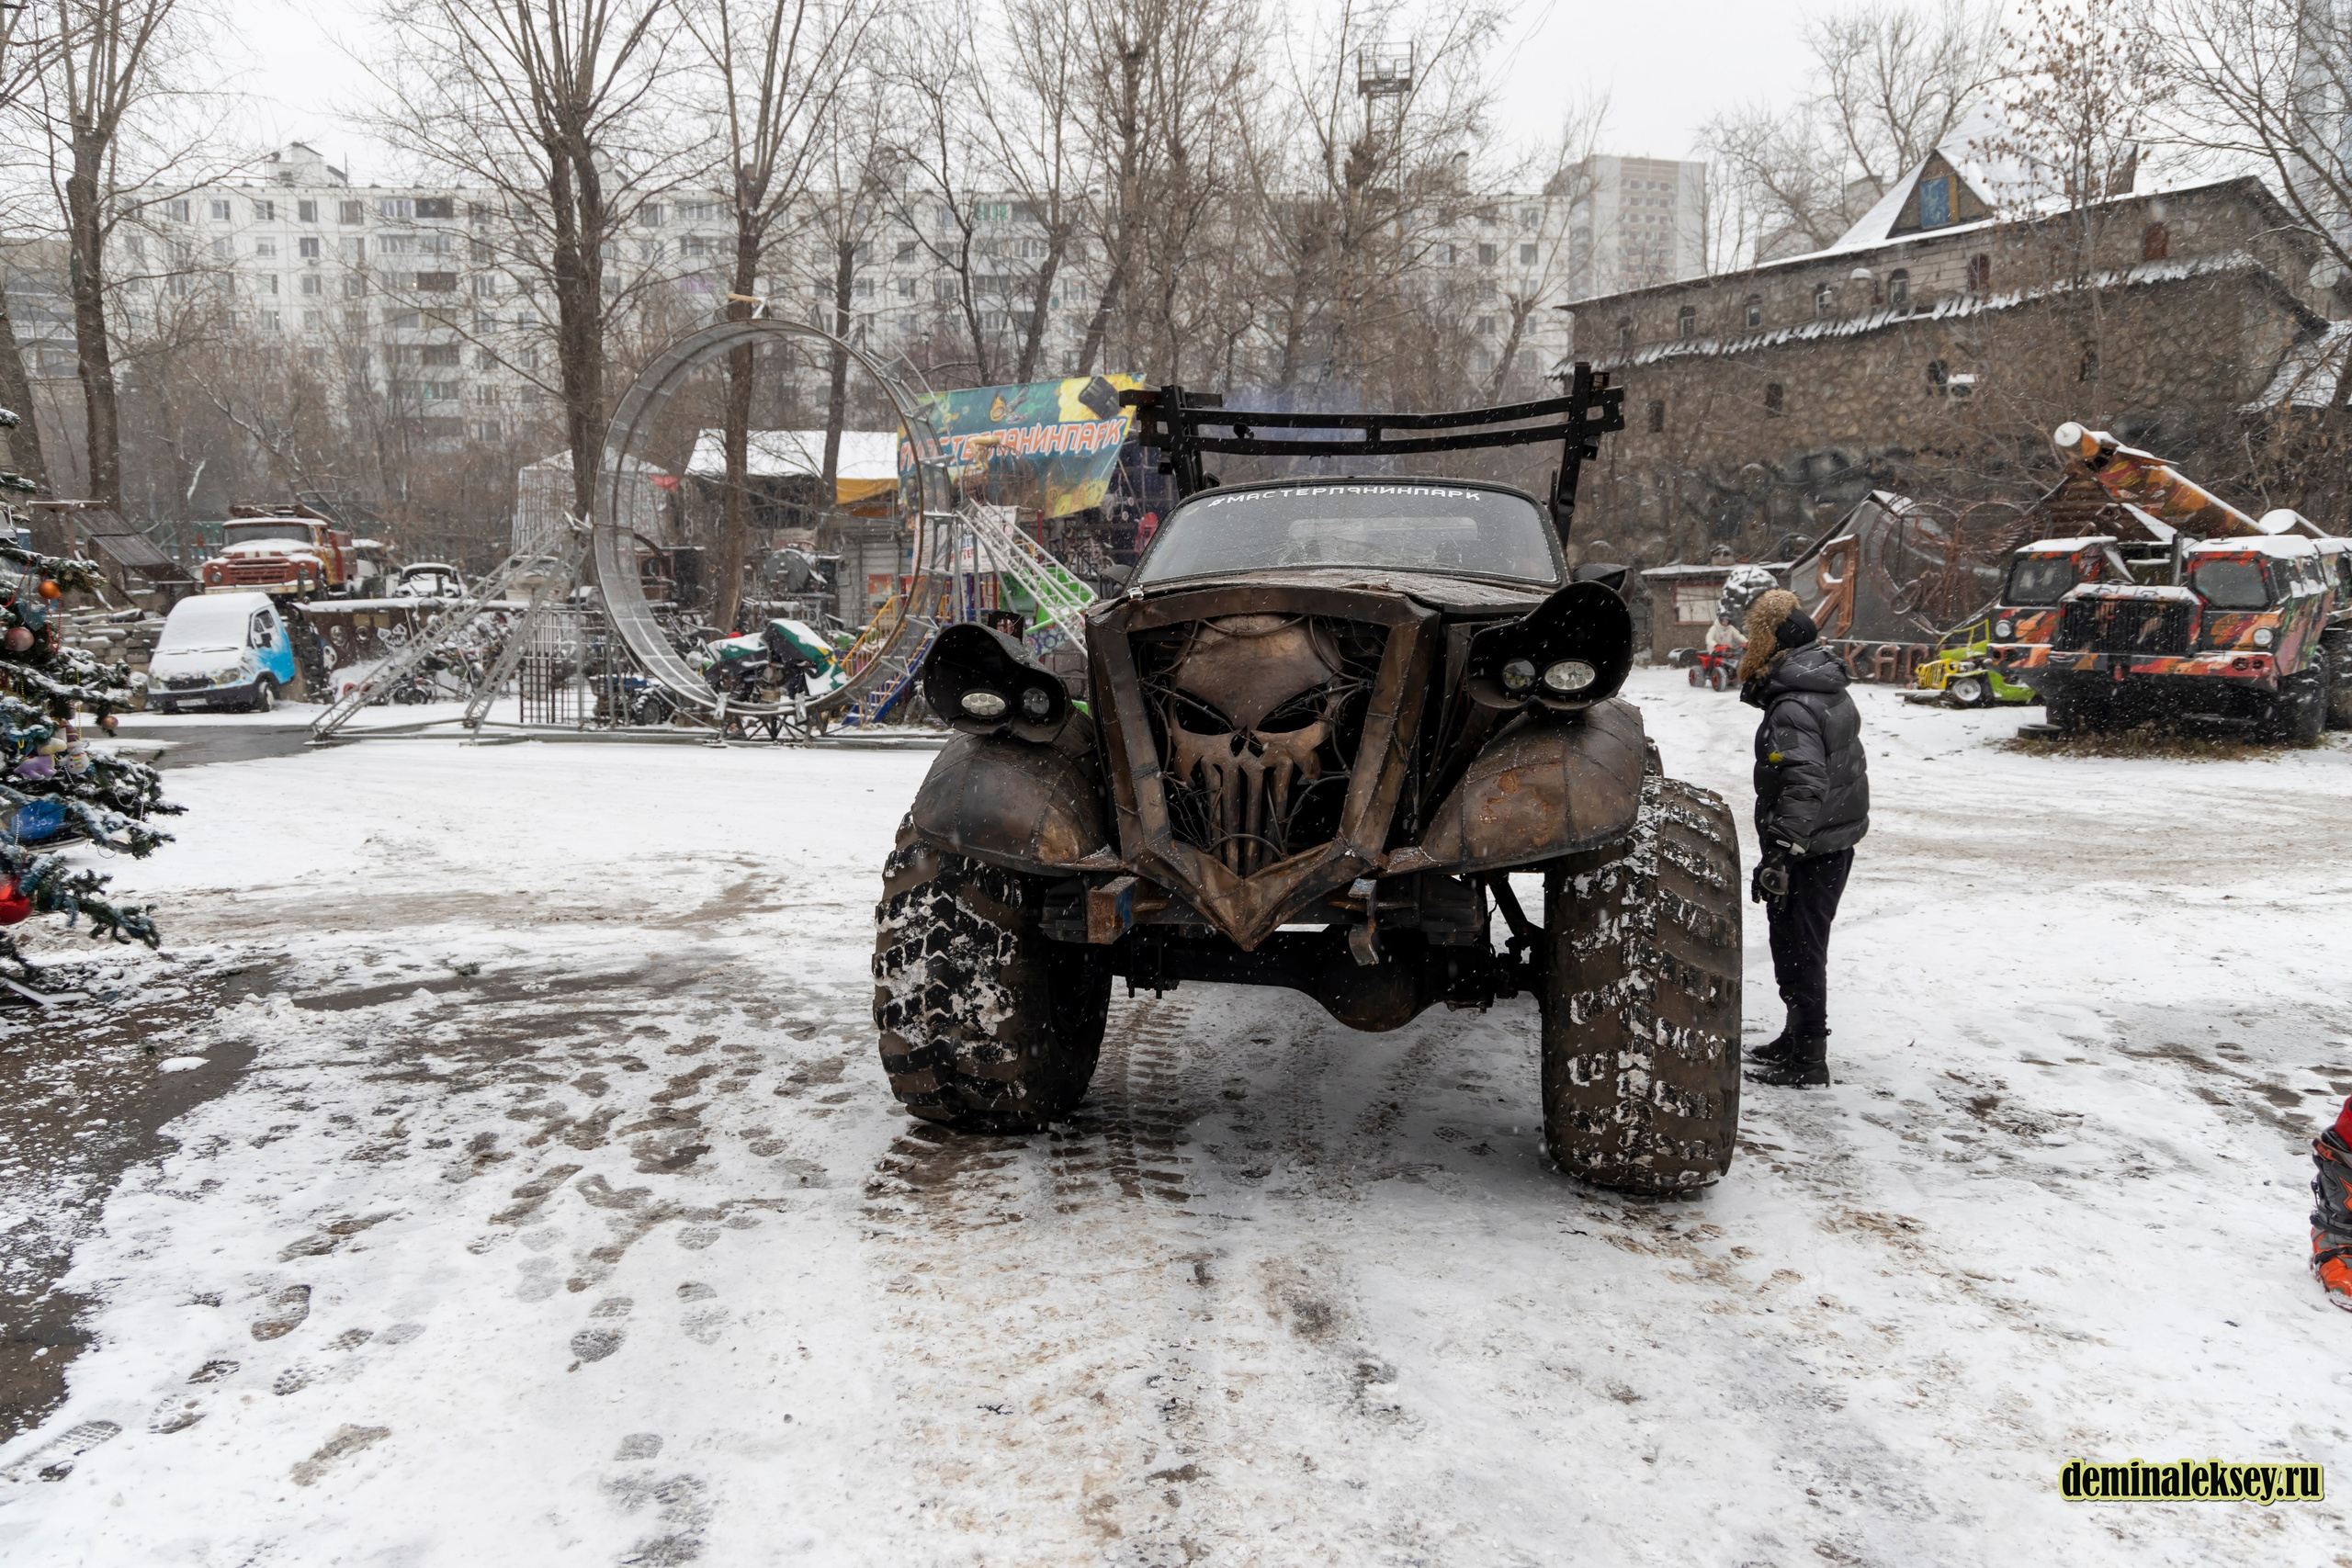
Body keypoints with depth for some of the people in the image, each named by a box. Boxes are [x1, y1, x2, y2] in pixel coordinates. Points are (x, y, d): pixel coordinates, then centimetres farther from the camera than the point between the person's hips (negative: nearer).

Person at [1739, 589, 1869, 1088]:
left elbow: (1804, 785, -31)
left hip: (1809, 852, -10)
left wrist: (1780, 853, -34)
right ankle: (1798, 1037, 33)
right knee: (1806, 945, 20)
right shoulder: (1834, 691, 9)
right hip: (1839, 840, 10)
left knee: (1797, 950, -2)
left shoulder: (1792, 709, -22)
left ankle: (1807, 1062, 5)